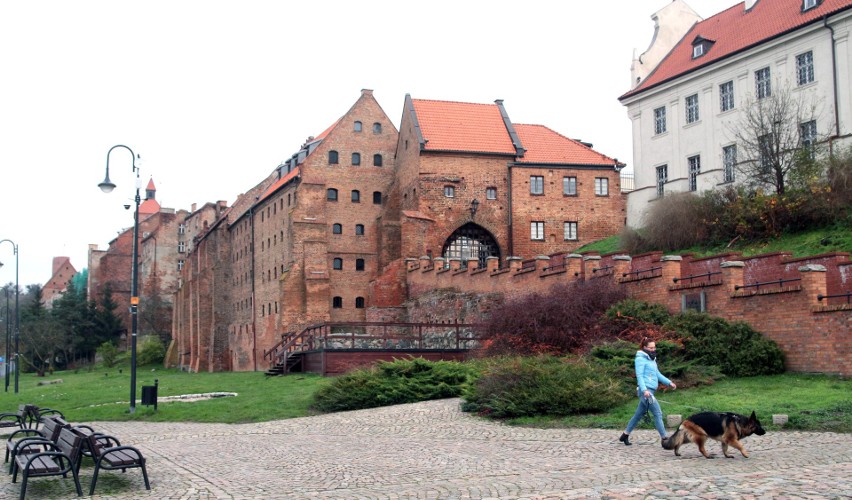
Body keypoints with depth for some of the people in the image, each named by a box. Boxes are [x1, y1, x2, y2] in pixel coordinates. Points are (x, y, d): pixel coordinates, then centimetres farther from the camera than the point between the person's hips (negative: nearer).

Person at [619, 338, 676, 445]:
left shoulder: (652, 359, 20)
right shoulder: (641, 359, -7)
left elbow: (657, 374, 26)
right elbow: (639, 376, -14)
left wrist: (669, 382, 17)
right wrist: (644, 390, -25)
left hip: (650, 391, 9)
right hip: (646, 391, -9)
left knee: (639, 414, 14)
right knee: (658, 414, -11)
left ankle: (625, 435, 22)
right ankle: (664, 439, -11)